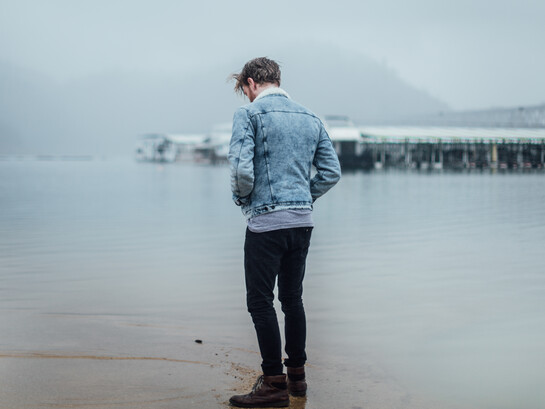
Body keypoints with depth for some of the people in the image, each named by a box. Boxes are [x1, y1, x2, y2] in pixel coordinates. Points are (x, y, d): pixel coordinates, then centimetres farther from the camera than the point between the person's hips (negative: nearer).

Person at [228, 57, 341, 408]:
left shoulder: (249, 114, -6)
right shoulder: (310, 117, 13)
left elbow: (242, 169, -17)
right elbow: (332, 171, 10)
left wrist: (242, 198, 1)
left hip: (267, 221, -7)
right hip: (303, 220, 7)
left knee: (260, 302, -1)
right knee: (292, 298, 15)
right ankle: (297, 375, 20)